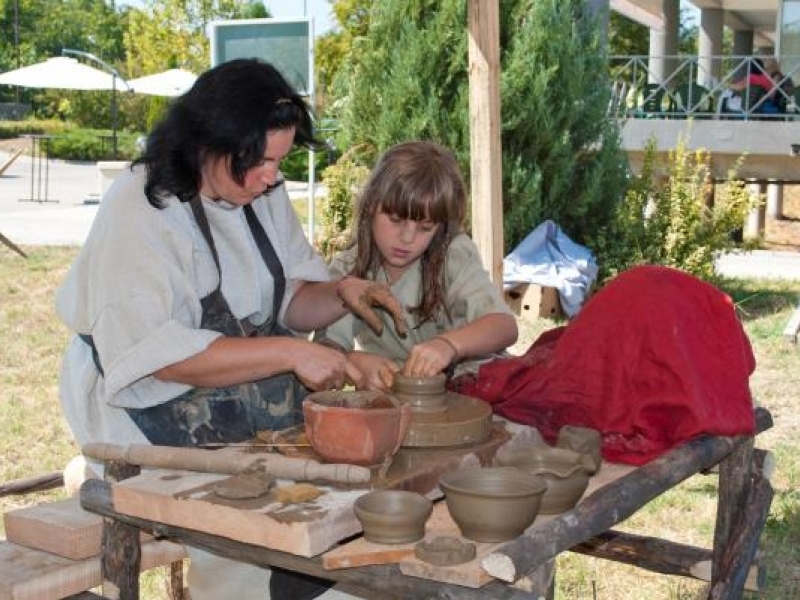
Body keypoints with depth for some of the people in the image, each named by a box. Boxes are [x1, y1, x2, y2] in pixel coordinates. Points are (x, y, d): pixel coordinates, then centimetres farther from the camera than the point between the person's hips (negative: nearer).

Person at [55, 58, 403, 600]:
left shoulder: (262, 192, 6)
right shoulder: (139, 210, -15)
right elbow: (163, 356, -21)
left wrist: (340, 293, -9)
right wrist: (288, 353, -25)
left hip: (261, 388, 7)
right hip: (162, 411, -6)